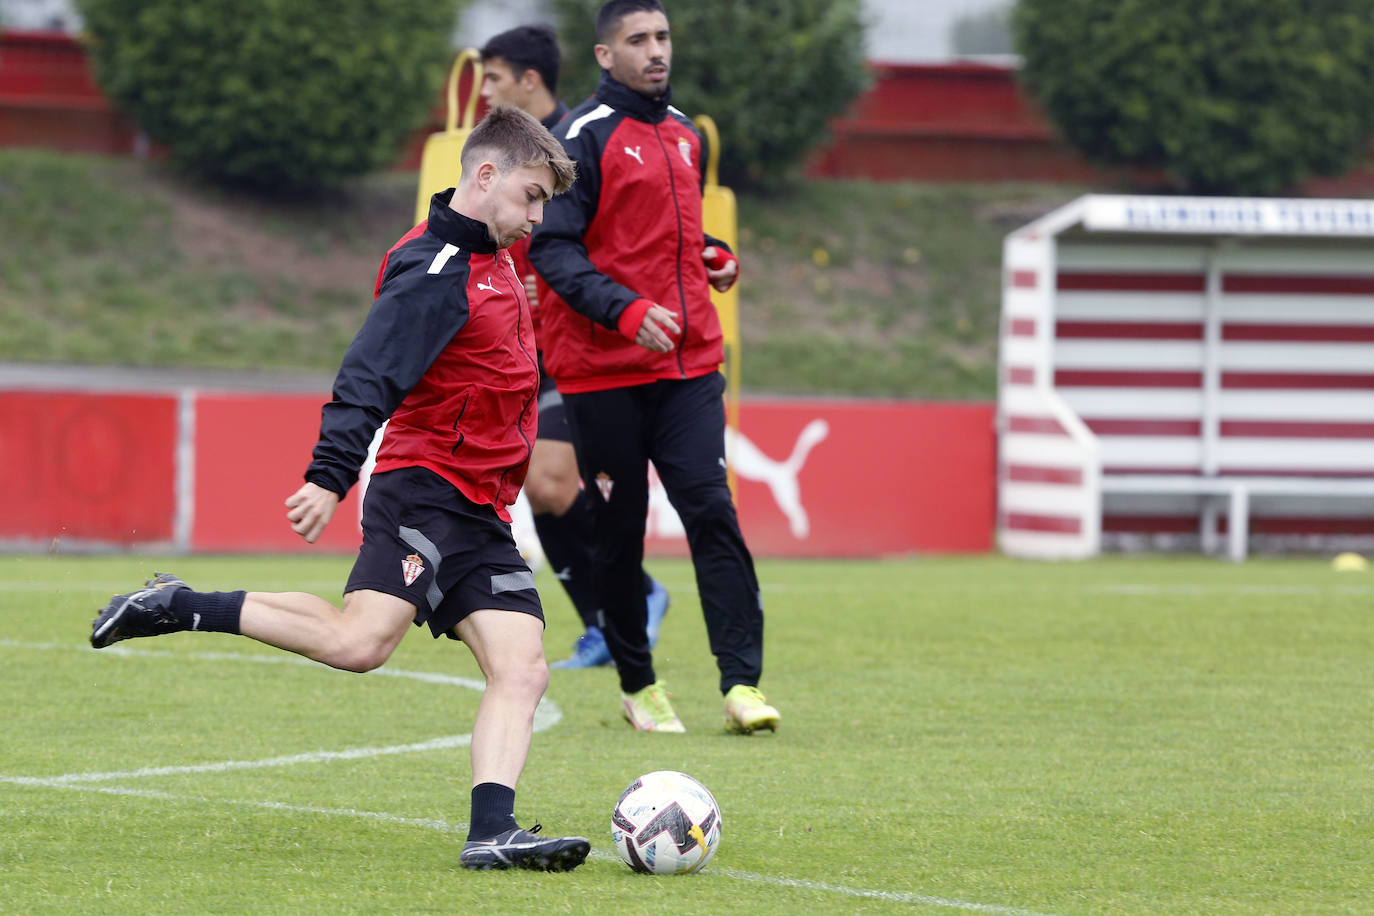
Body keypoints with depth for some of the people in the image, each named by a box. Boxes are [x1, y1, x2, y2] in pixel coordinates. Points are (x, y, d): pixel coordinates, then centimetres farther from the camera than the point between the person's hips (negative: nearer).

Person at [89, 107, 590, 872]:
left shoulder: (493, 261, 19)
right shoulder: (437, 269, -11)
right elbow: (369, 375, -22)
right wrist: (330, 477, -31)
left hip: (480, 514, 9)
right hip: (423, 491, -9)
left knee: (523, 670, -6)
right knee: (358, 642, -24)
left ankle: (492, 832, -16)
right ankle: (179, 608, -9)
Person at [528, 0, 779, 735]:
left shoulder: (685, 135, 15)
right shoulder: (583, 136, -7)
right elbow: (552, 249, -13)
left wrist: (712, 256, 8)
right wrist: (625, 310, -26)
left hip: (689, 364, 5)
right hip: (603, 370, -5)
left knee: (711, 510, -9)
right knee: (618, 528, 3)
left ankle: (742, 684, -12)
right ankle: (637, 685, 18)